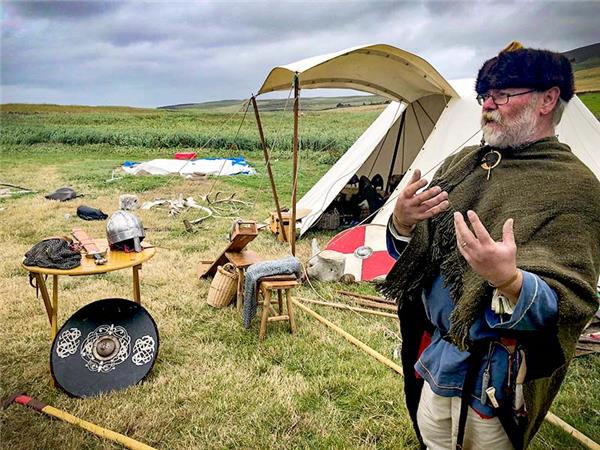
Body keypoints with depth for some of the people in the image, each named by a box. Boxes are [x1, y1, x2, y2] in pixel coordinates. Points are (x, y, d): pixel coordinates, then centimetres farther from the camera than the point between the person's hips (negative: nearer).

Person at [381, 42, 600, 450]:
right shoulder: (462, 162, 3)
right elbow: (410, 253, 5)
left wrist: (508, 280, -41)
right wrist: (402, 223, -17)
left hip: (496, 377, -5)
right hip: (436, 354, 6)